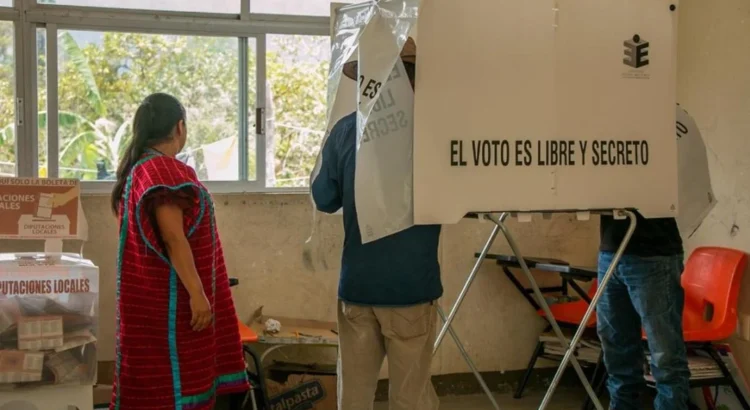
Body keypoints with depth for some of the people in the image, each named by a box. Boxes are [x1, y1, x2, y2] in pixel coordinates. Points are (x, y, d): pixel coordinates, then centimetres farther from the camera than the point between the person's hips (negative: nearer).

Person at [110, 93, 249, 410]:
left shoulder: (140, 168, 14)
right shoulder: (163, 169, -17)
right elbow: (173, 237, -24)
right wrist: (197, 293, -25)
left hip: (155, 296, 10)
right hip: (169, 299, -10)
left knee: (155, 382, 13)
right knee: (173, 383, -5)